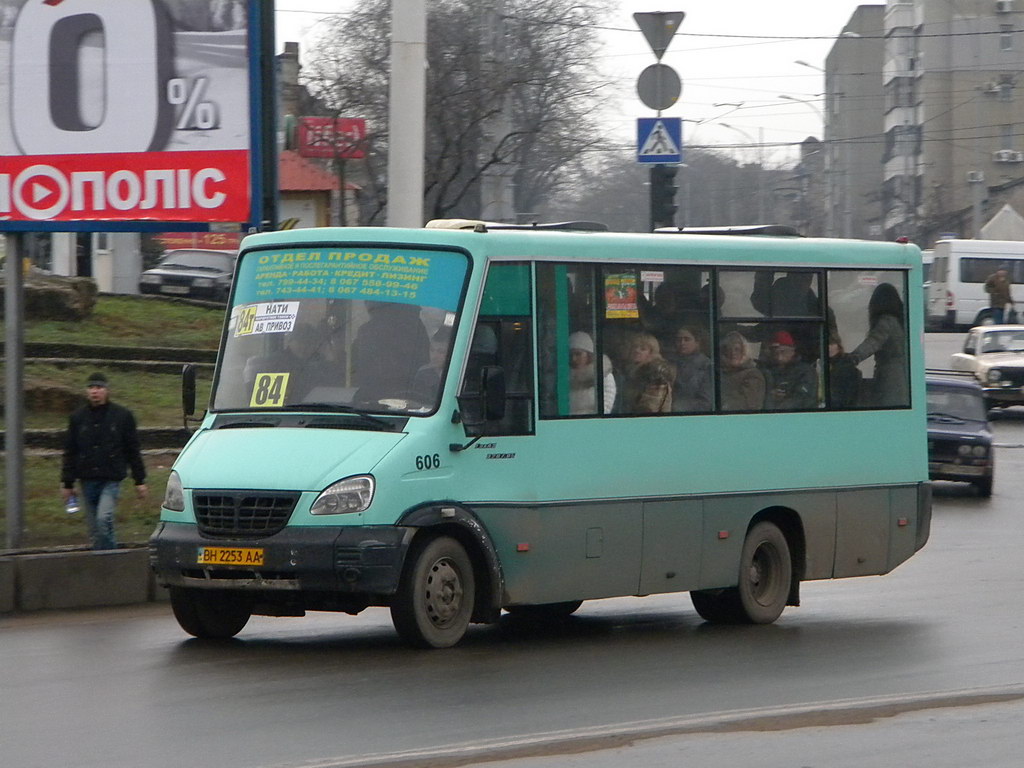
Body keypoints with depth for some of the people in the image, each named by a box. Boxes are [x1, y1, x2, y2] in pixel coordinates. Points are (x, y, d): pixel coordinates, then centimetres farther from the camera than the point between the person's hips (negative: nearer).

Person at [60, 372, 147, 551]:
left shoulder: (122, 416, 2)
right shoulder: (78, 417, 9)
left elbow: (133, 450, 6)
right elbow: (70, 453, 13)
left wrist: (139, 480, 5)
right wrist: (67, 483, 11)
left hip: (111, 480, -4)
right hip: (88, 481, 4)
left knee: (104, 519, -22)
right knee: (95, 530, 4)